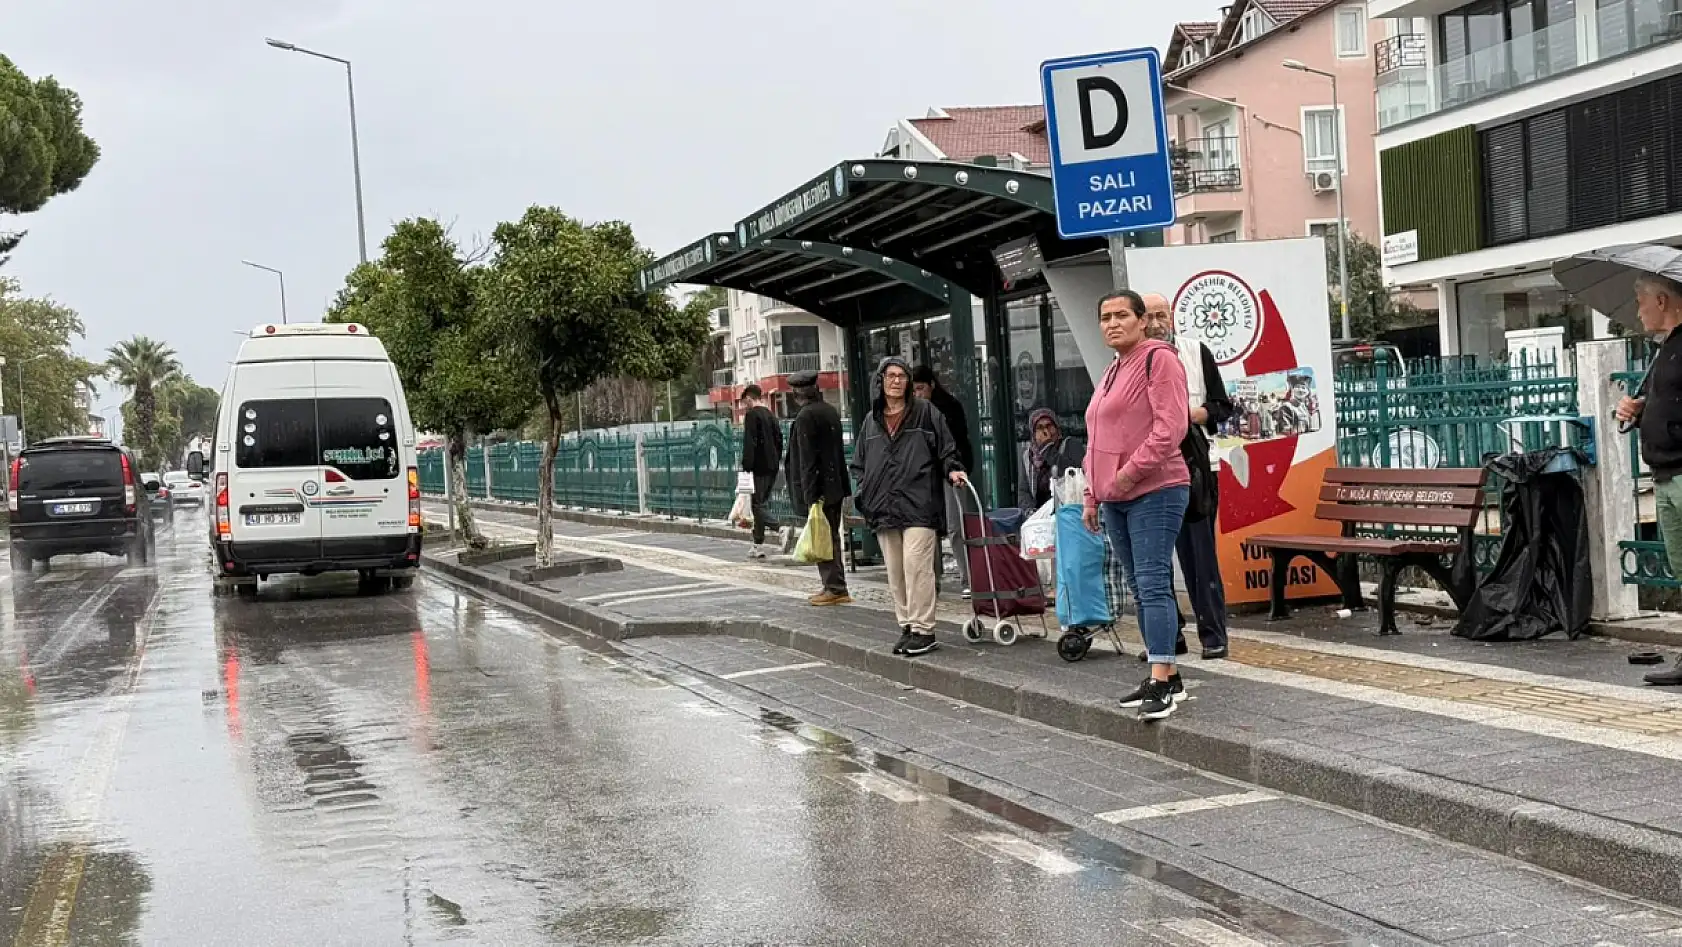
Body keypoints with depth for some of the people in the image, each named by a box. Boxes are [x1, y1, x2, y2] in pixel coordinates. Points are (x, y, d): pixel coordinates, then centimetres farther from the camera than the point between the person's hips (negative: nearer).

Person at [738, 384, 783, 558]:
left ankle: (781, 530, -26)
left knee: (759, 504, -6)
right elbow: (779, 440, 17)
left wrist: (746, 467, -17)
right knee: (763, 503, 13)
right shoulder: (771, 415, 15)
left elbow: (749, 443, -17)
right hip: (772, 466, 8)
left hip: (760, 467, -8)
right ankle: (758, 545, 17)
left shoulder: (751, 415, -9)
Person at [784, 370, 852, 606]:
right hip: (835, 486, 9)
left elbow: (807, 459, -18)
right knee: (831, 536, 14)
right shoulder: (831, 411, 11)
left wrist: (810, 495, -18)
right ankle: (835, 587, 20)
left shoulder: (805, 416, -14)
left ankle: (835, 588, -3)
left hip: (819, 488, -9)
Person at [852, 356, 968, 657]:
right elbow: (859, 464, 22)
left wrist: (952, 470, -13)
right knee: (895, 573, 9)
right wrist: (864, 495, 9)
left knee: (916, 566, -12)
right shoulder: (872, 421, 16)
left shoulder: (925, 413, 4)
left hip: (918, 505, -5)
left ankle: (923, 630, -7)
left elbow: (946, 449, 6)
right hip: (883, 507, 5)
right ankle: (907, 627, 17)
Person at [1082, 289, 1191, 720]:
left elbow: (1170, 426, -18)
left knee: (1153, 583, -13)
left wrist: (1130, 473, -18)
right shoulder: (1112, 371, 21)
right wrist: (1093, 495, 19)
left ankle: (1162, 680, -12)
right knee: (1141, 588, 10)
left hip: (1153, 493, -9)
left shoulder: (1159, 358, -7)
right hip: (1115, 499, 9)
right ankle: (1166, 678, 15)